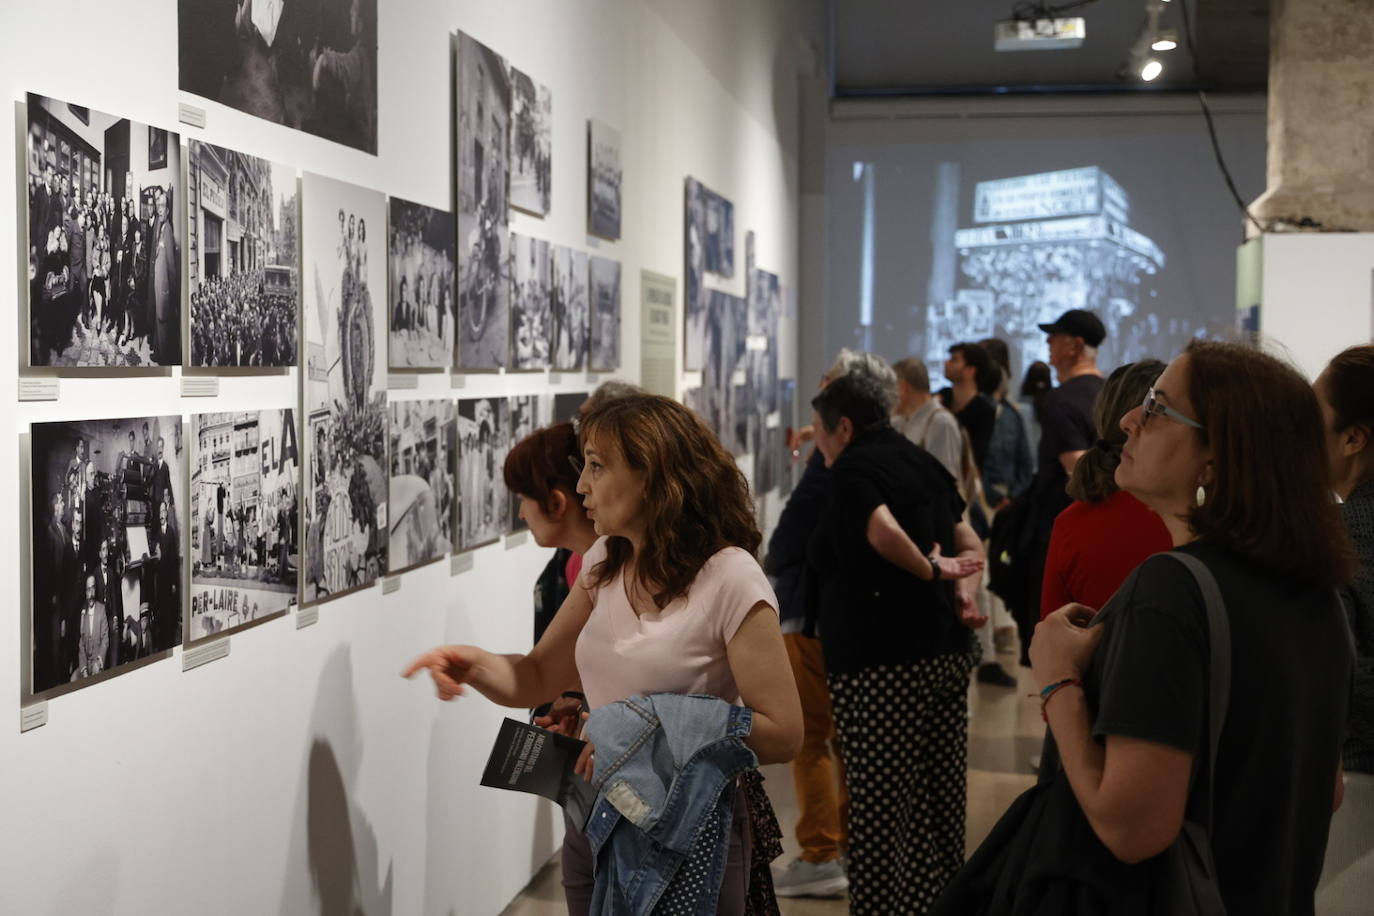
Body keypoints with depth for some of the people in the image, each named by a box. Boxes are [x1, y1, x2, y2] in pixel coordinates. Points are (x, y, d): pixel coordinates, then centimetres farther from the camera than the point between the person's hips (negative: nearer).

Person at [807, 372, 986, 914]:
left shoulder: (853, 469, -8)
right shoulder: (922, 462, 17)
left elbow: (883, 530, -27)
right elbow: (969, 544, 19)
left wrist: (930, 569, -11)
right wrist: (965, 592, 3)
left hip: (882, 664, -9)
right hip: (947, 652, 9)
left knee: (881, 813, -4)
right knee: (940, 806, 14)